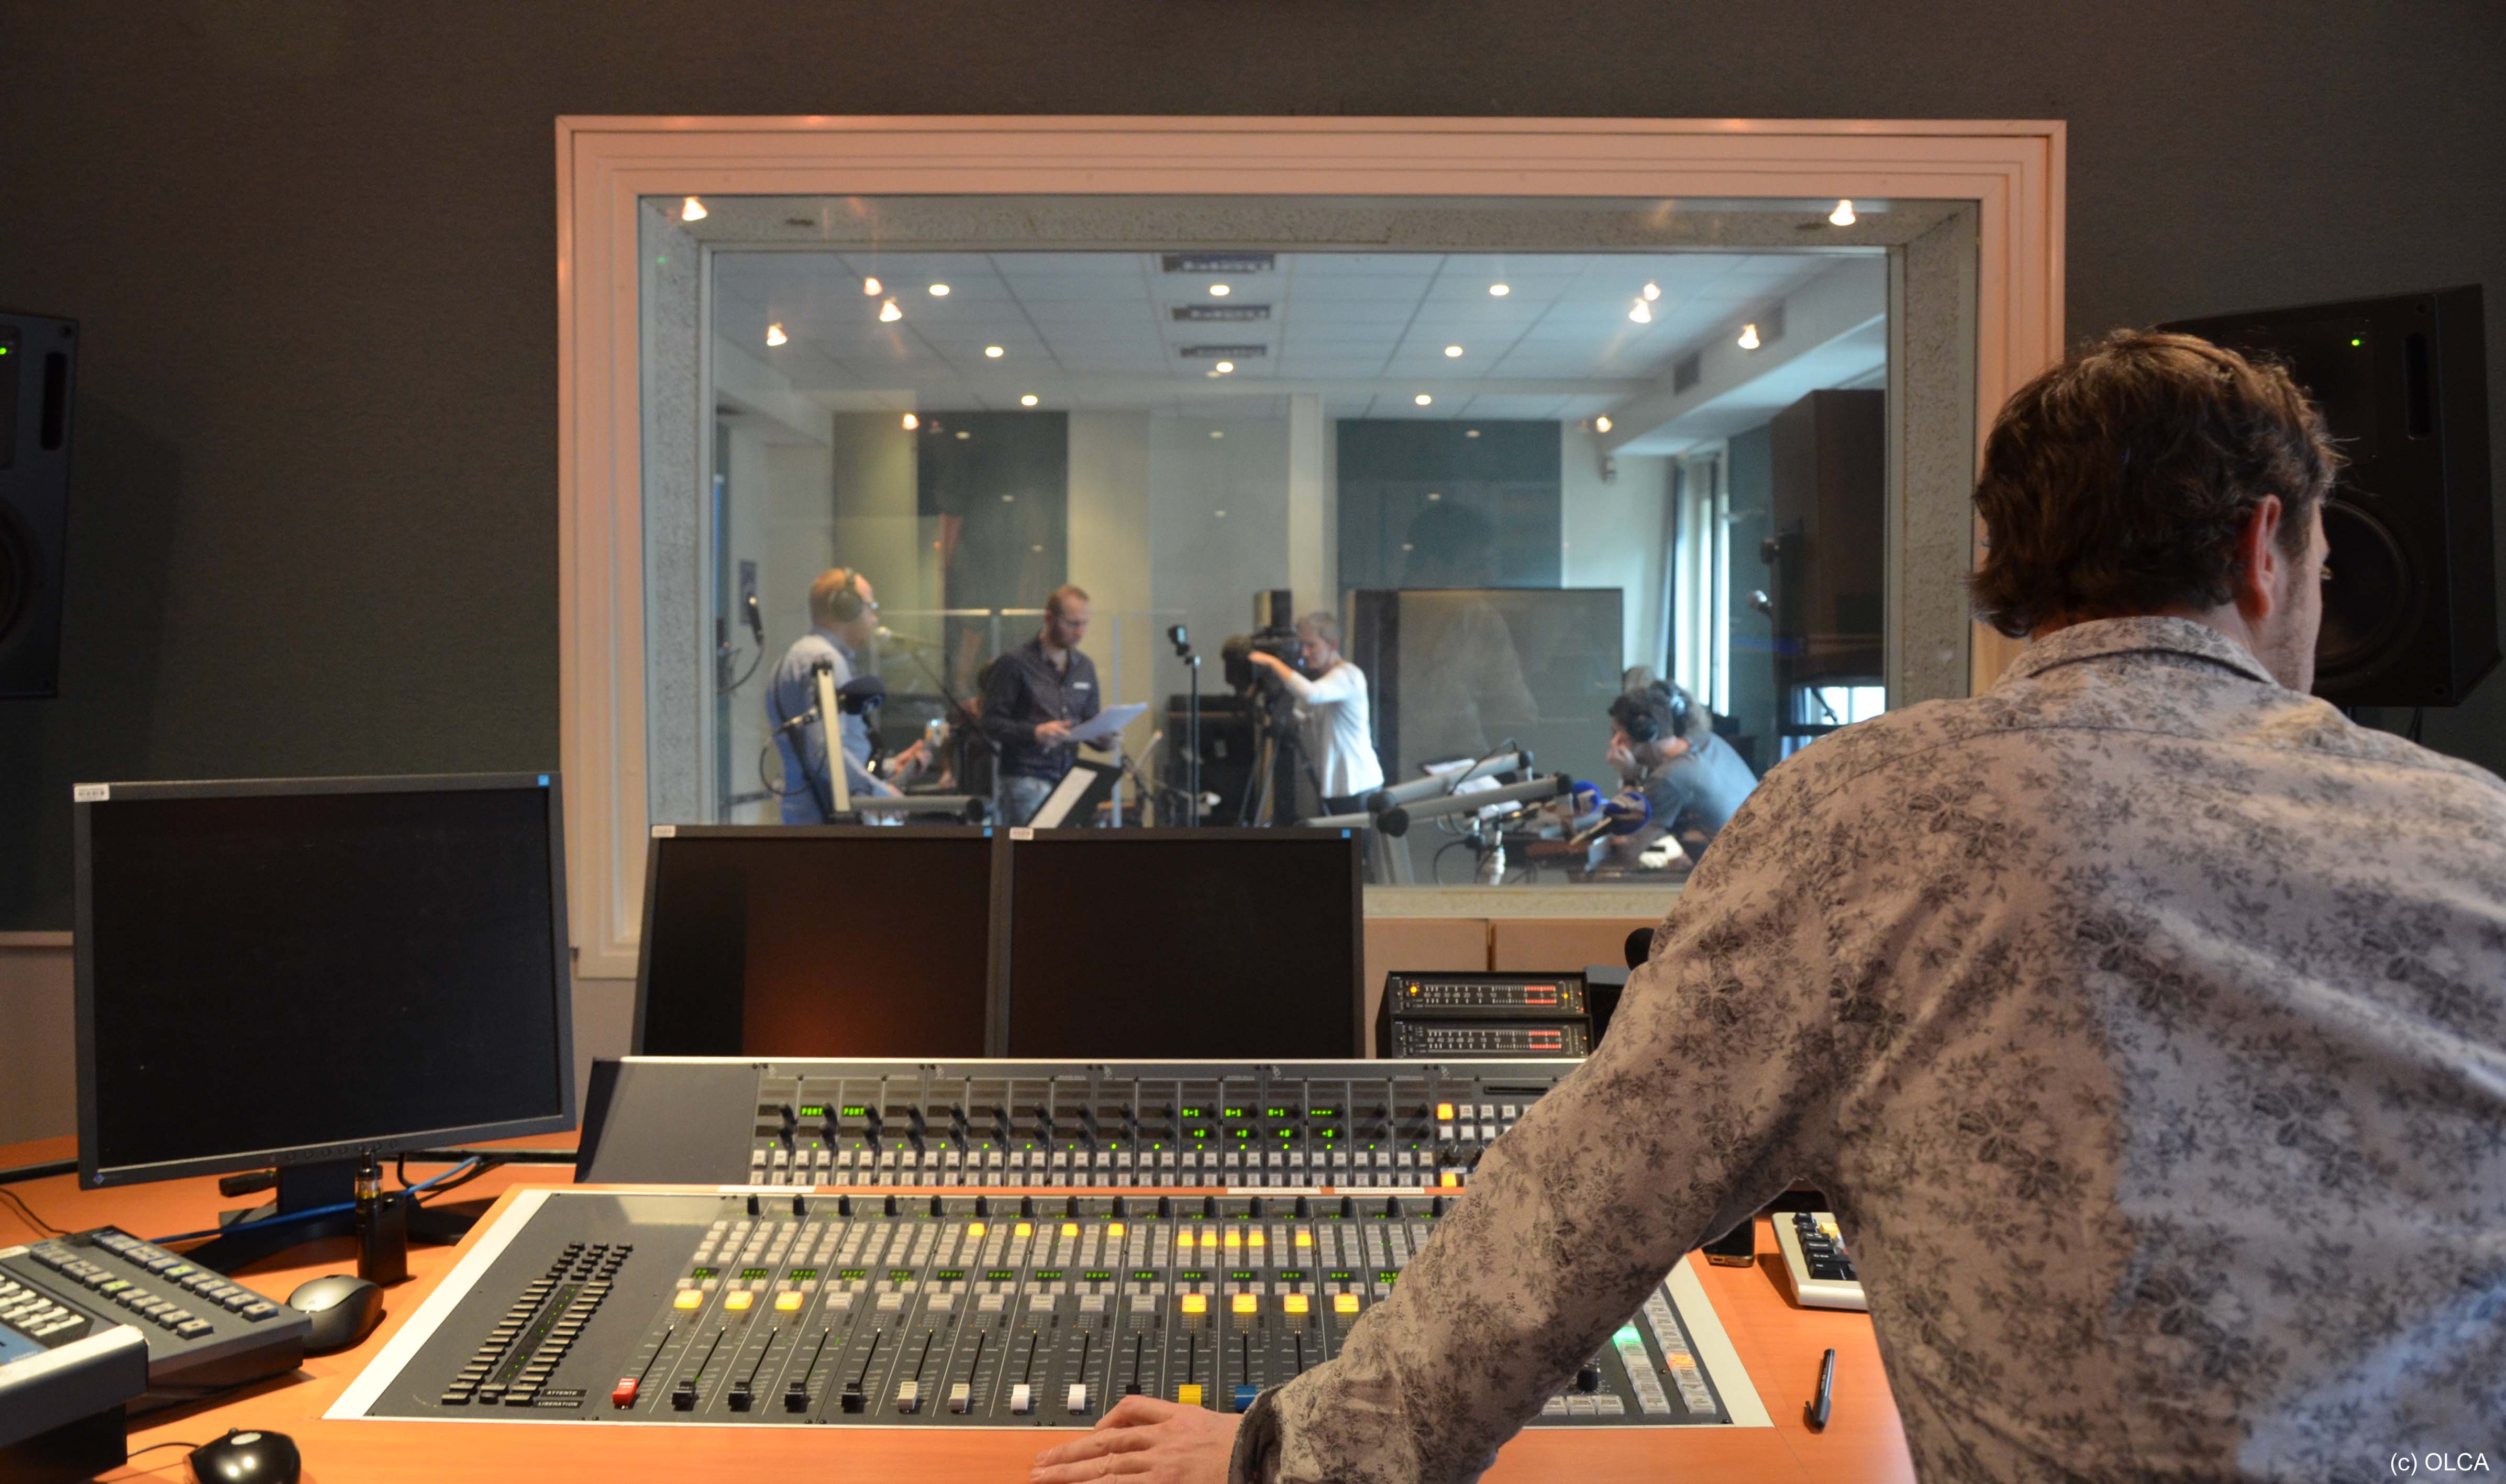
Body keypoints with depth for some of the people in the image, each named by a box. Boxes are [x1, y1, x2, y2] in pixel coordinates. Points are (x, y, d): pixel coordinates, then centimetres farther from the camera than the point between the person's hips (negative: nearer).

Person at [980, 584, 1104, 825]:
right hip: (1026, 780, -5)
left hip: (1069, 778, 6)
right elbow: (992, 724, -7)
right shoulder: (1015, 664, -3)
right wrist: (1035, 733, -22)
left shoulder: (1085, 667, 14)